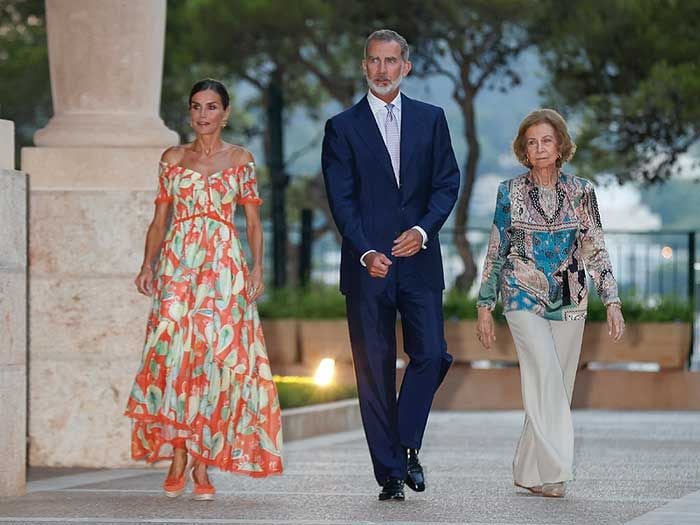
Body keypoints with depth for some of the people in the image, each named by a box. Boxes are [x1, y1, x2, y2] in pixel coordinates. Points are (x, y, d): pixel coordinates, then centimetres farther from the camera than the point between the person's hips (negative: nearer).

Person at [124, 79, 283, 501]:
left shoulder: (240, 160, 9)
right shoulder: (173, 159, 12)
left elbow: (254, 221, 7)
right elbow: (160, 219, 12)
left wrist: (258, 268, -5)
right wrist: (148, 264, -1)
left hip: (224, 267, -1)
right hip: (178, 265, 1)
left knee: (217, 355, -7)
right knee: (175, 353, -9)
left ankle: (202, 465, -3)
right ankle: (177, 459, -3)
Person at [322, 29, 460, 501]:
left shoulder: (430, 120, 10)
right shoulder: (343, 127, 4)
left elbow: (448, 181, 5)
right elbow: (341, 200, -3)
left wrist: (423, 229, -12)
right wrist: (366, 253, -17)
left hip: (418, 261, 1)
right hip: (367, 265, -1)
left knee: (431, 355, -11)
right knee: (375, 369, 0)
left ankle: (407, 443, 11)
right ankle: (390, 471, 4)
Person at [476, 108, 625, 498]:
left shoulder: (581, 192, 3)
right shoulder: (510, 193, 1)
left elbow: (596, 250, 4)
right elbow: (496, 252, 6)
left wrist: (612, 302, -5)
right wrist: (485, 307, 4)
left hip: (569, 302, 2)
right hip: (525, 299, -2)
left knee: (557, 387, 3)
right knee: (547, 375, -19)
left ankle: (532, 471, 14)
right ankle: (552, 470, -19)